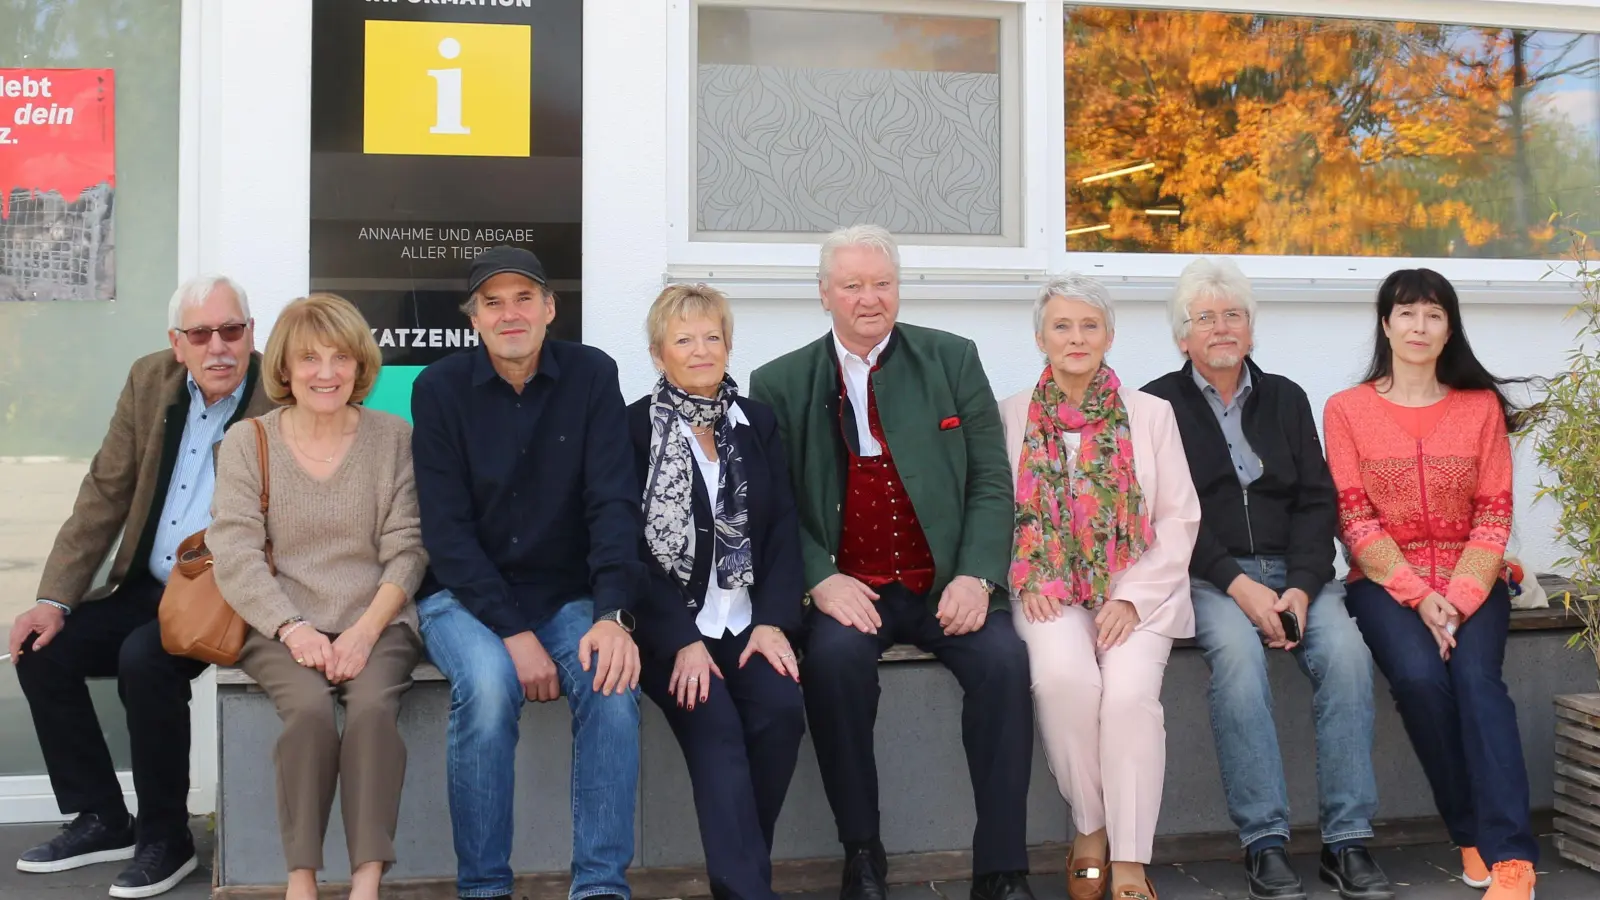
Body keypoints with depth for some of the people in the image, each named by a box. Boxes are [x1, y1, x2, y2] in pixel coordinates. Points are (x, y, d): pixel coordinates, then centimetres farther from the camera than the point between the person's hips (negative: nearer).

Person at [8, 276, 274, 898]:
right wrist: (54, 598, -1)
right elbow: (105, 493, 6)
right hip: (146, 589, 7)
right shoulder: (150, 380, 3)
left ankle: (166, 840, -8)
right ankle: (102, 819, 12)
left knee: (144, 658, -29)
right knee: (40, 649, -5)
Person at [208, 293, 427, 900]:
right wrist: (293, 629, -15)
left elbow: (406, 550, 2)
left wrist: (366, 630, -13)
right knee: (310, 708, -29)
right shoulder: (246, 442, 6)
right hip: (281, 628, 0)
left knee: (372, 706, -29)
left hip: (376, 623, 0)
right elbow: (235, 556, -1)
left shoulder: (393, 438, 6)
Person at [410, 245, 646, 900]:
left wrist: (612, 614, -25)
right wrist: (513, 632, -21)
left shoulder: (592, 375, -2)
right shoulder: (440, 388, -5)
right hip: (465, 594, -1)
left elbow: (614, 502, -10)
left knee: (613, 681, -28)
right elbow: (446, 529, -10)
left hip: (568, 595, 1)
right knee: (489, 682, -31)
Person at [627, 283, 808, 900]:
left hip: (747, 620, 3)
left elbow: (784, 529, 7)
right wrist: (682, 640, -16)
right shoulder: (633, 428, 1)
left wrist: (774, 620, -8)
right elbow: (633, 548, -6)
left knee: (781, 710, -23)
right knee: (715, 725, -27)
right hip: (670, 626, -3)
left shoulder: (758, 422, 12)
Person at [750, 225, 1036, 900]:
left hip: (946, 585, 1)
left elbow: (991, 482, 4)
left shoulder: (953, 360, 8)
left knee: (1002, 656, -26)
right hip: (851, 588, 0)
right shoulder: (780, 383, 7)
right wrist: (821, 579, -15)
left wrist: (976, 576, -11)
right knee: (834, 655, -30)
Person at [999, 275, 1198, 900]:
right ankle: (1090, 827, -5)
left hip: (1136, 593, 0)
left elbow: (1179, 518, 4)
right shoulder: (1011, 415, 8)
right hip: (1049, 589, 0)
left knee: (1130, 689, -28)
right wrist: (1027, 582, -12)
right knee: (1063, 677, -30)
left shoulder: (1151, 413, 8)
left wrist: (1131, 597, -9)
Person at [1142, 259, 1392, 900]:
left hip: (1294, 569, 3)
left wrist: (1301, 587, -9)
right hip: (1207, 575, -3)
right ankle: (1264, 843, -27)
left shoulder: (1286, 398, 17)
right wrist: (1239, 586, -16)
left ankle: (1347, 842, -20)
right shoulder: (1159, 404, 5)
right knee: (1237, 652, -33)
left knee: (1346, 650, -26)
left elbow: (1317, 503, 9)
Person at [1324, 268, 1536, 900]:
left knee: (1476, 676, -27)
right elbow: (1354, 518, -3)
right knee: (1419, 675, -28)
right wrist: (1419, 596, -14)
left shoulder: (1481, 406, 8)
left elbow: (1494, 514, 1)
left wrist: (1459, 599, -14)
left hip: (1470, 581, 1)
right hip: (1385, 582, -1)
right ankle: (1472, 835, -11)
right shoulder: (1346, 410, 4)